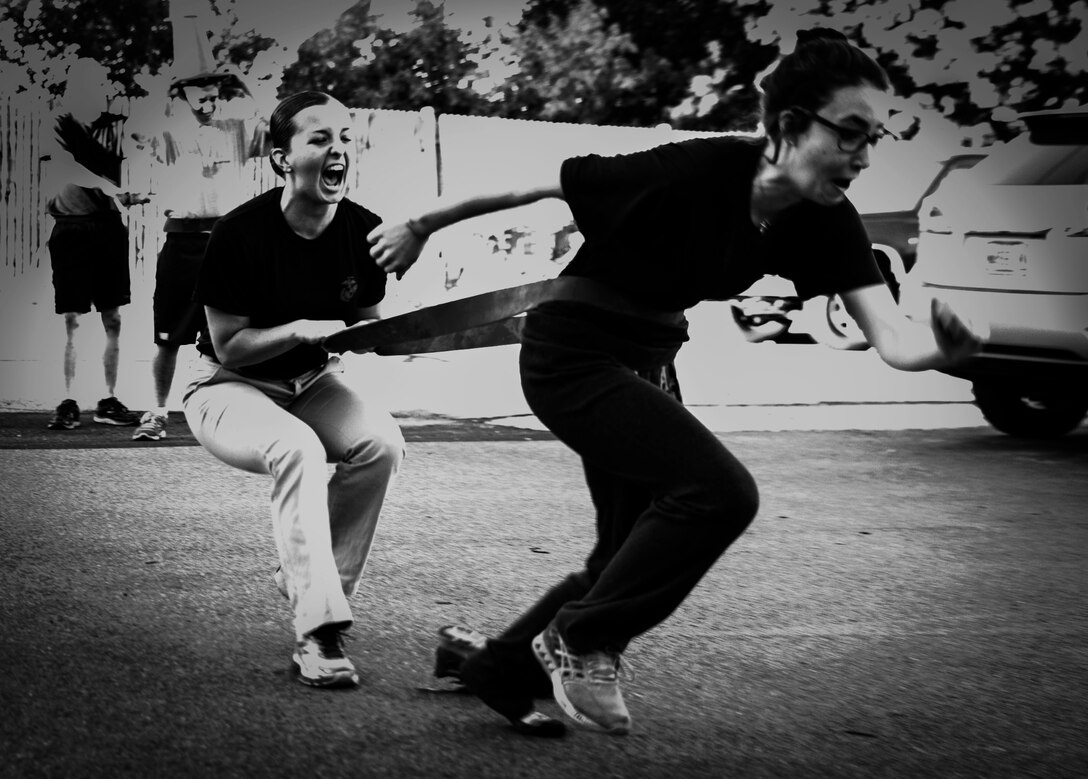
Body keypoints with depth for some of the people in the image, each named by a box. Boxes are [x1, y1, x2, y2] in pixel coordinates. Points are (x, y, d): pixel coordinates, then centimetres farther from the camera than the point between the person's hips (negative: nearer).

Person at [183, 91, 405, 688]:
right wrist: (302, 330, -30)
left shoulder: (362, 231, -9)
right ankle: (317, 631, -36)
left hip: (312, 382, 5)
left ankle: (307, 580, -7)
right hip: (230, 388, -5)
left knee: (382, 442, -25)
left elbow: (366, 321, 6)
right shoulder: (240, 234, -22)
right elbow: (228, 347, -16)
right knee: (297, 449, -35)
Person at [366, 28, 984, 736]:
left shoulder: (825, 222, -12)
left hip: (647, 360, 8)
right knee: (720, 491, -22)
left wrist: (941, 347, -47)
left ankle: (499, 670, 33)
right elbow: (535, 186, -19)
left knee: (633, 557, 14)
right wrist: (420, 229, -8)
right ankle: (581, 642, -4)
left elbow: (889, 334, -23)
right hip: (570, 356, -8)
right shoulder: (695, 173, -30)